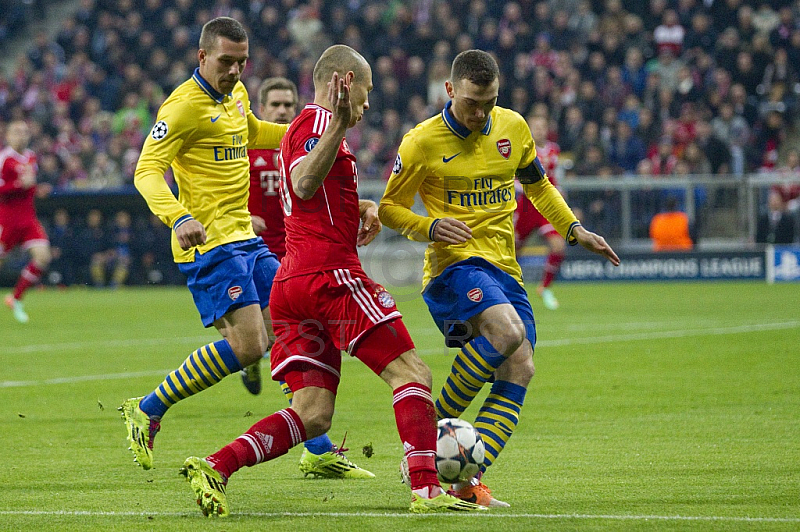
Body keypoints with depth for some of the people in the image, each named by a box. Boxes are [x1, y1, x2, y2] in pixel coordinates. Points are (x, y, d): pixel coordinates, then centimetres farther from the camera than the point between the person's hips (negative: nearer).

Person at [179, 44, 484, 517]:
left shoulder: (308, 124, 27)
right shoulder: (318, 120, -4)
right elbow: (304, 185, -24)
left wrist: (361, 206, 32)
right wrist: (338, 128, -33)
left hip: (292, 279, 10)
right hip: (330, 272, -10)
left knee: (313, 414, 2)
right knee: (411, 373, -8)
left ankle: (214, 467, -10)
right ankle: (426, 488, -20)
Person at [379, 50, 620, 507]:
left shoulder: (512, 127, 8)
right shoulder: (423, 142, -6)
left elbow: (537, 184, 24)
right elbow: (389, 208, 2)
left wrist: (574, 229, 12)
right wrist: (430, 226, -17)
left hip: (505, 268, 6)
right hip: (455, 263, -6)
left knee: (519, 372, -7)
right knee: (508, 331, -32)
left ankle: (468, 479, -6)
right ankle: (437, 425, -16)